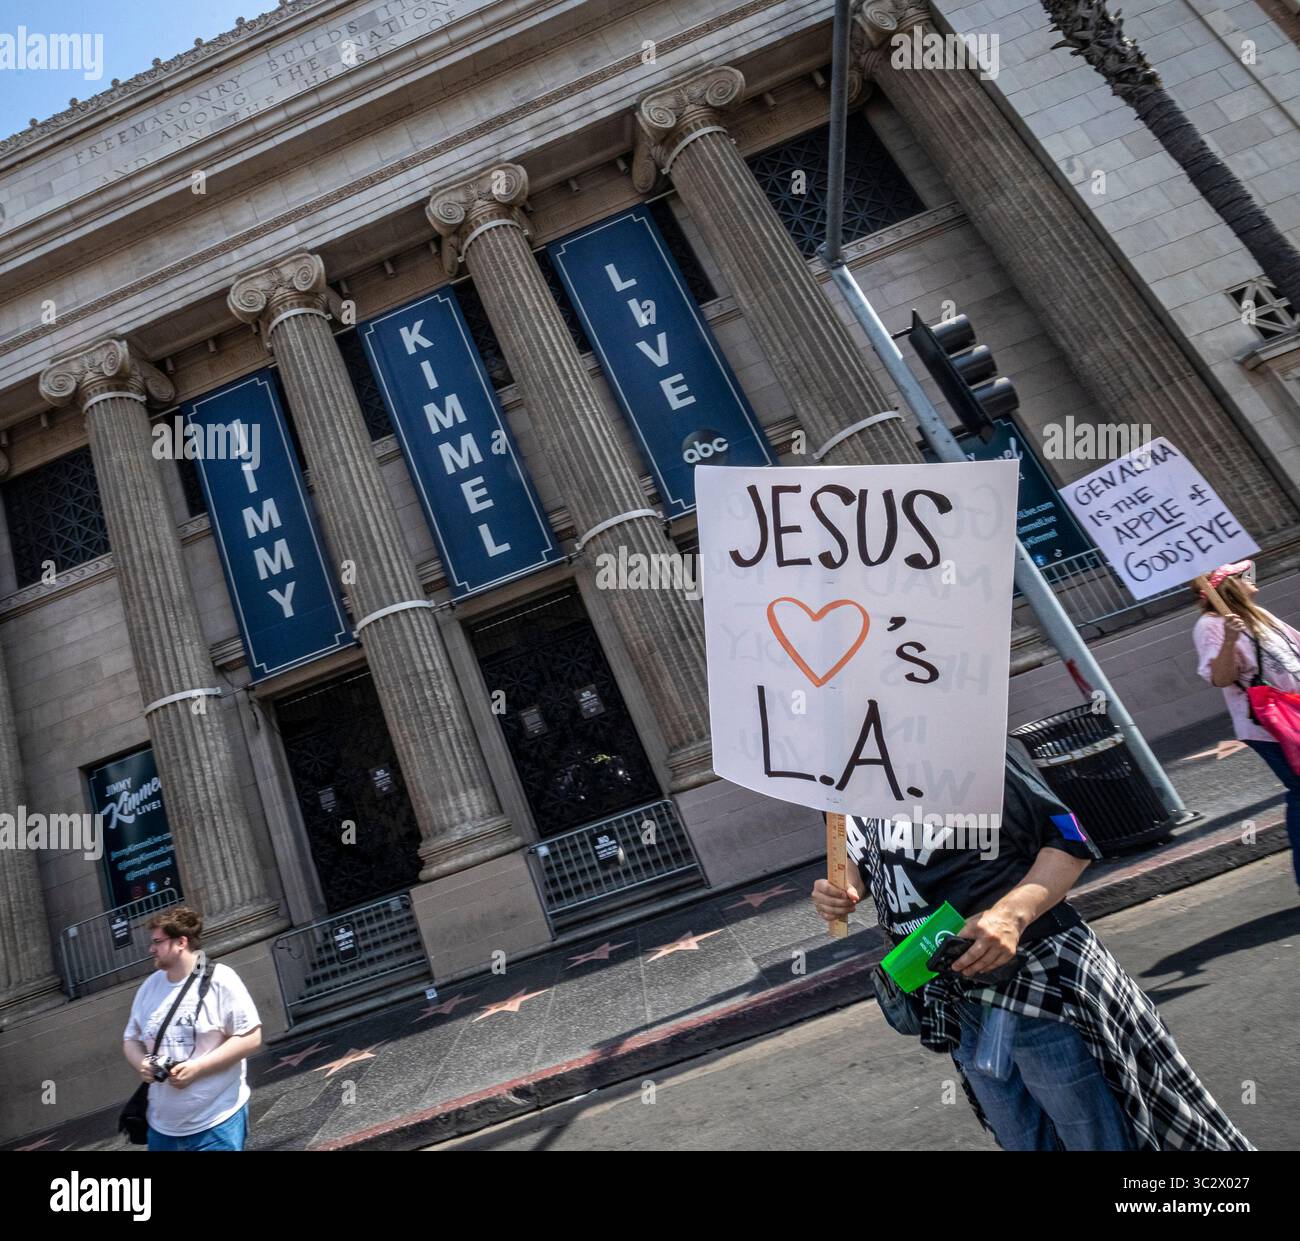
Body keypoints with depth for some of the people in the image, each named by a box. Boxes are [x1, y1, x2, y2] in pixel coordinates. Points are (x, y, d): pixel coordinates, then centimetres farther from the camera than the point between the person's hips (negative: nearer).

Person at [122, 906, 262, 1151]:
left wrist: (197, 1068, -20)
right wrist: (141, 1064, -5)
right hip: (162, 1125, 6)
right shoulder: (149, 986, 6)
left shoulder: (219, 979, -12)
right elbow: (131, 1038, 17)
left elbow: (250, 1038, -14)